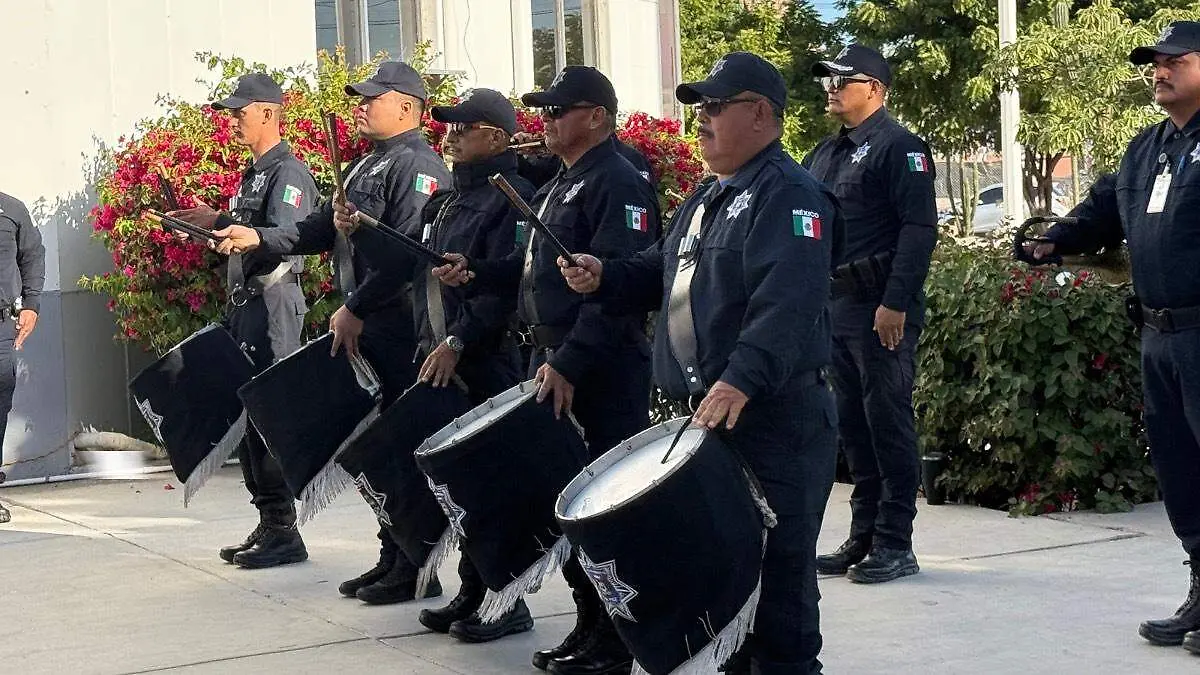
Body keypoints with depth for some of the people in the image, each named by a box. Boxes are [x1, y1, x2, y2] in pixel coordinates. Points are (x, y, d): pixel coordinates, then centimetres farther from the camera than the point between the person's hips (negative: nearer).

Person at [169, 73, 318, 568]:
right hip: (244, 303, 10)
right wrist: (206, 226, 13)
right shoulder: (254, 174, 20)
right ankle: (268, 525, 19)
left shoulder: (288, 174, -10)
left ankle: (284, 531, -5)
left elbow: (285, 238, -24)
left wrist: (220, 224, -28)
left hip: (273, 303, -10)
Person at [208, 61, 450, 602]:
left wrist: (357, 308, -21)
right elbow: (321, 230, 22)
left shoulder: (417, 165, -11)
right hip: (362, 329, 10)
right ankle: (391, 558, 21)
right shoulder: (365, 166, 20)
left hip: (400, 329, -10)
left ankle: (416, 569, 1)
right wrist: (258, 238, 10)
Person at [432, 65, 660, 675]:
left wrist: (568, 364, -27)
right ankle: (588, 623, 25)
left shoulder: (618, 184, -13)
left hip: (602, 373, -10)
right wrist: (475, 274, 7)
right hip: (553, 360, 10)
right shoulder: (558, 186, 18)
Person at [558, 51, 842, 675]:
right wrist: (605, 278, 7)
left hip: (772, 416, -10)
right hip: (711, 411, 10)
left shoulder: (789, 196, -13)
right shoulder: (708, 198, 19)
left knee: (775, 569, -5)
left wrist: (741, 381, -38)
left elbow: (787, 304, -27)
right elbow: (661, 273, 27)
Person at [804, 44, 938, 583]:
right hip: (837, 307, 9)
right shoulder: (825, 154, 18)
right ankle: (863, 538, 20)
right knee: (853, 424, 12)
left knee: (888, 421, -4)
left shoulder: (899, 148, -8)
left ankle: (895, 545, 2)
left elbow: (919, 229, -16)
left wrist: (896, 302, -22)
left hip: (882, 311, -9)